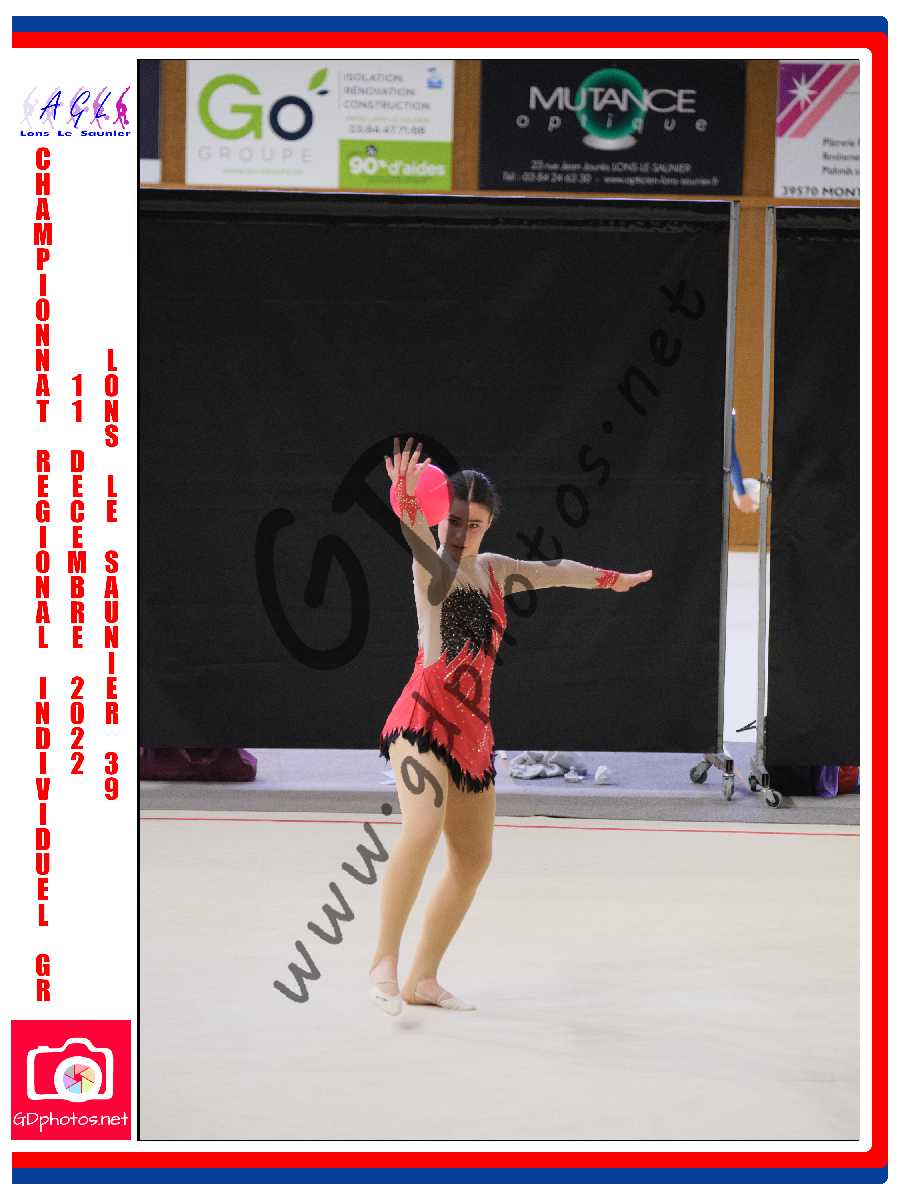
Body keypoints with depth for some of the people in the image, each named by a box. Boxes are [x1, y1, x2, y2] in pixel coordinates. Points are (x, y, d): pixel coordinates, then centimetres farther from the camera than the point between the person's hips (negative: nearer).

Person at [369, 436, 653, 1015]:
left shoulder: (495, 570, 17)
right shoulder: (432, 563, -3)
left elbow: (553, 570, 34)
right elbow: (416, 529, -26)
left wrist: (613, 579, 48)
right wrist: (406, 496, -48)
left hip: (473, 729, 8)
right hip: (425, 717, -8)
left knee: (474, 859, 10)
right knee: (422, 832, -28)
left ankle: (423, 979, 19)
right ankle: (384, 961, -20)